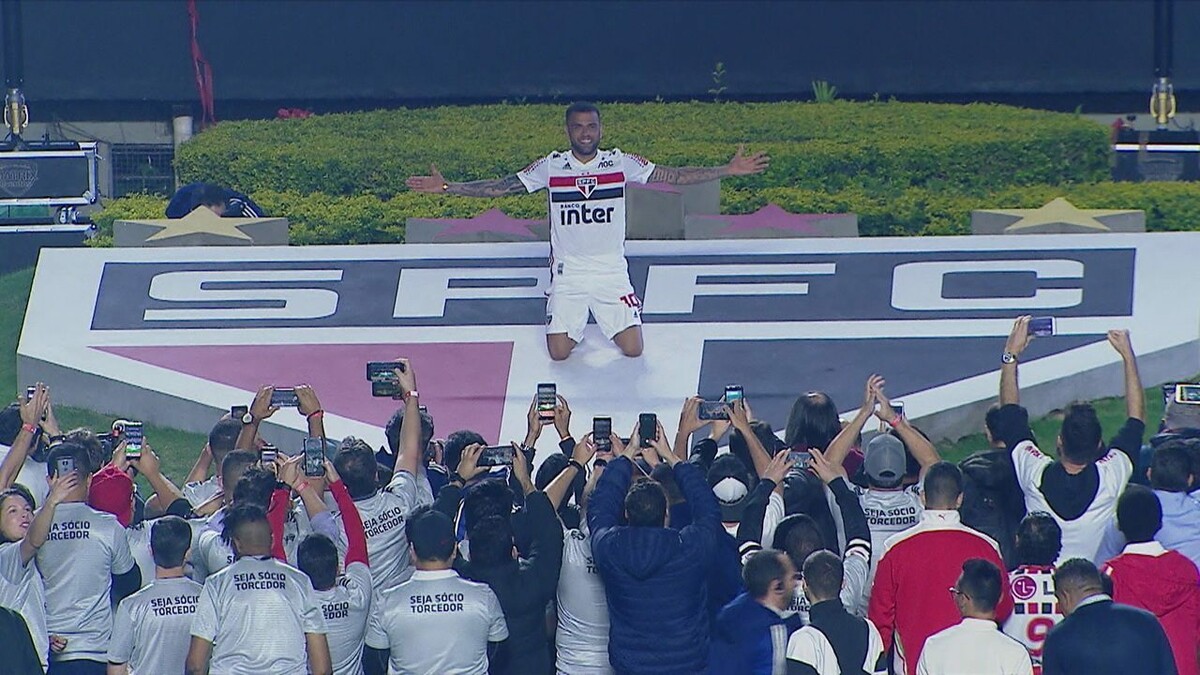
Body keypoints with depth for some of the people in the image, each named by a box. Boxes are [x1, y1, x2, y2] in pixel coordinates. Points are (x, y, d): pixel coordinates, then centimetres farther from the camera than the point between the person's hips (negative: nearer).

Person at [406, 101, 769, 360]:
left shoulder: (621, 163, -3)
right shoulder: (550, 167, -3)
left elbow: (673, 176, -3)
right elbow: (500, 187, 0)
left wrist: (728, 170, -10)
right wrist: (446, 187, -7)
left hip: (611, 270, 0)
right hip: (568, 271, 0)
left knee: (633, 349, -8)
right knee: (558, 352, -9)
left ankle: (604, 318, 26)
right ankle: (576, 322, 26)